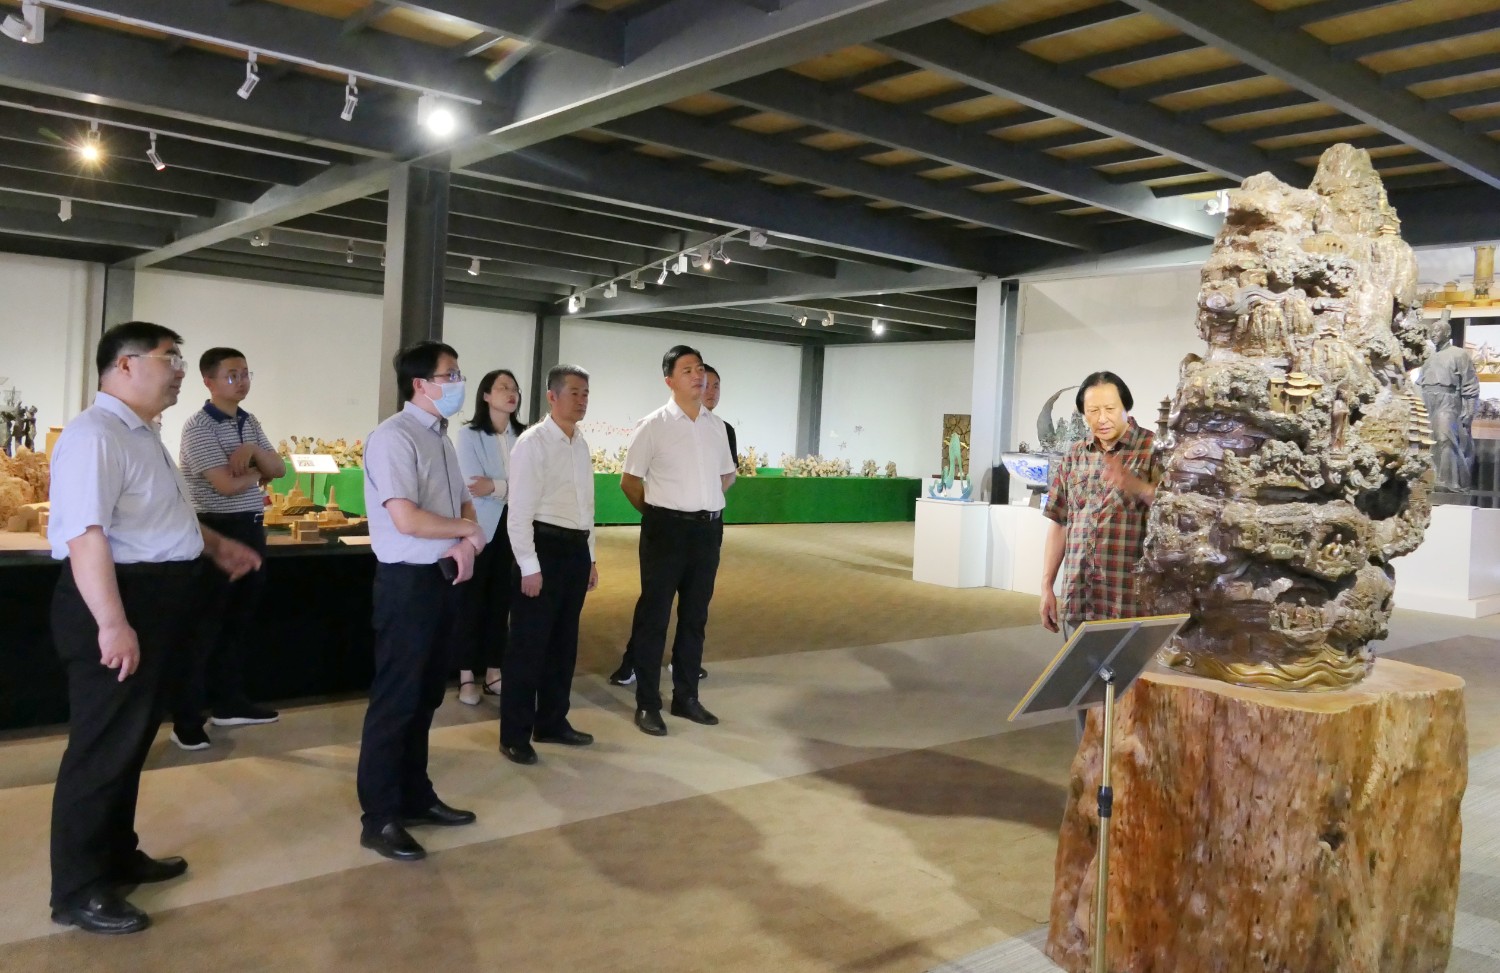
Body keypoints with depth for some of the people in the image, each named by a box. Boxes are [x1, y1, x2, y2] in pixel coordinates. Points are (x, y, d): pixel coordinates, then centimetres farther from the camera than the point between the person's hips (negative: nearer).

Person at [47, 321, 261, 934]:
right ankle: (78, 892, 12)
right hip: (115, 600, -10)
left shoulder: (144, 435, 15)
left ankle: (117, 856, 36)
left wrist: (216, 546, 32)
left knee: (132, 739, 20)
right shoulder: (95, 436, -19)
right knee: (102, 746, 0)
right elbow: (86, 534, -27)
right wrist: (113, 623, -31)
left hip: (156, 599, 10)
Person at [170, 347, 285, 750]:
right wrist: (259, 472, -3)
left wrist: (253, 451, -12)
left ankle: (229, 702, 28)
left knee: (243, 620, 15)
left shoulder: (251, 423, 12)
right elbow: (227, 485, -21)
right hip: (216, 530, -8)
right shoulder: (198, 426, -13)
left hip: (252, 528, 8)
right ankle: (187, 719, 7)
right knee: (204, 626, -2)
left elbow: (280, 469, 7)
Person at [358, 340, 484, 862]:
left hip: (443, 578, 9)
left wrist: (465, 543, -7)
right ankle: (379, 818, 11)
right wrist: (468, 531, -10)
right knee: (396, 699, 0)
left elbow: (463, 503, 14)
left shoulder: (440, 438, 13)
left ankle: (416, 797, 31)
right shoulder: (394, 437, -15)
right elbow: (407, 519, -24)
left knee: (426, 696, 17)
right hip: (408, 581, -9)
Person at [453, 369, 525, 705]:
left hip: (512, 528, 3)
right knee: (472, 602, 4)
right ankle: (467, 676, 13)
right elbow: (473, 485, -14)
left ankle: (493, 672, 21)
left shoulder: (524, 436, 4)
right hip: (480, 529, -3)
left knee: (501, 601, 10)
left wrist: (495, 486, -14)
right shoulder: (469, 434, -5)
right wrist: (512, 486, -13)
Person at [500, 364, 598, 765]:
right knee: (529, 644, 0)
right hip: (544, 546, -8)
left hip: (576, 549, 8)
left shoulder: (581, 445, 13)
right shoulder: (533, 442, -11)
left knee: (563, 641, 15)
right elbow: (519, 511, -15)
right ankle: (515, 734, 11)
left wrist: (590, 556, 17)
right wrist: (529, 566, -18)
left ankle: (551, 722, 29)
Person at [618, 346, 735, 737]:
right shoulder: (653, 425, -7)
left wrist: (705, 503, 11)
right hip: (667, 528, -5)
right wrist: (656, 513, 4)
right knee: (654, 616, 3)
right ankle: (647, 704, 13)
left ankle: (685, 697, 27)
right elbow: (629, 480, -2)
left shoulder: (716, 424, 7)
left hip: (709, 529, 5)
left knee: (695, 616, 14)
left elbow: (727, 474, 20)